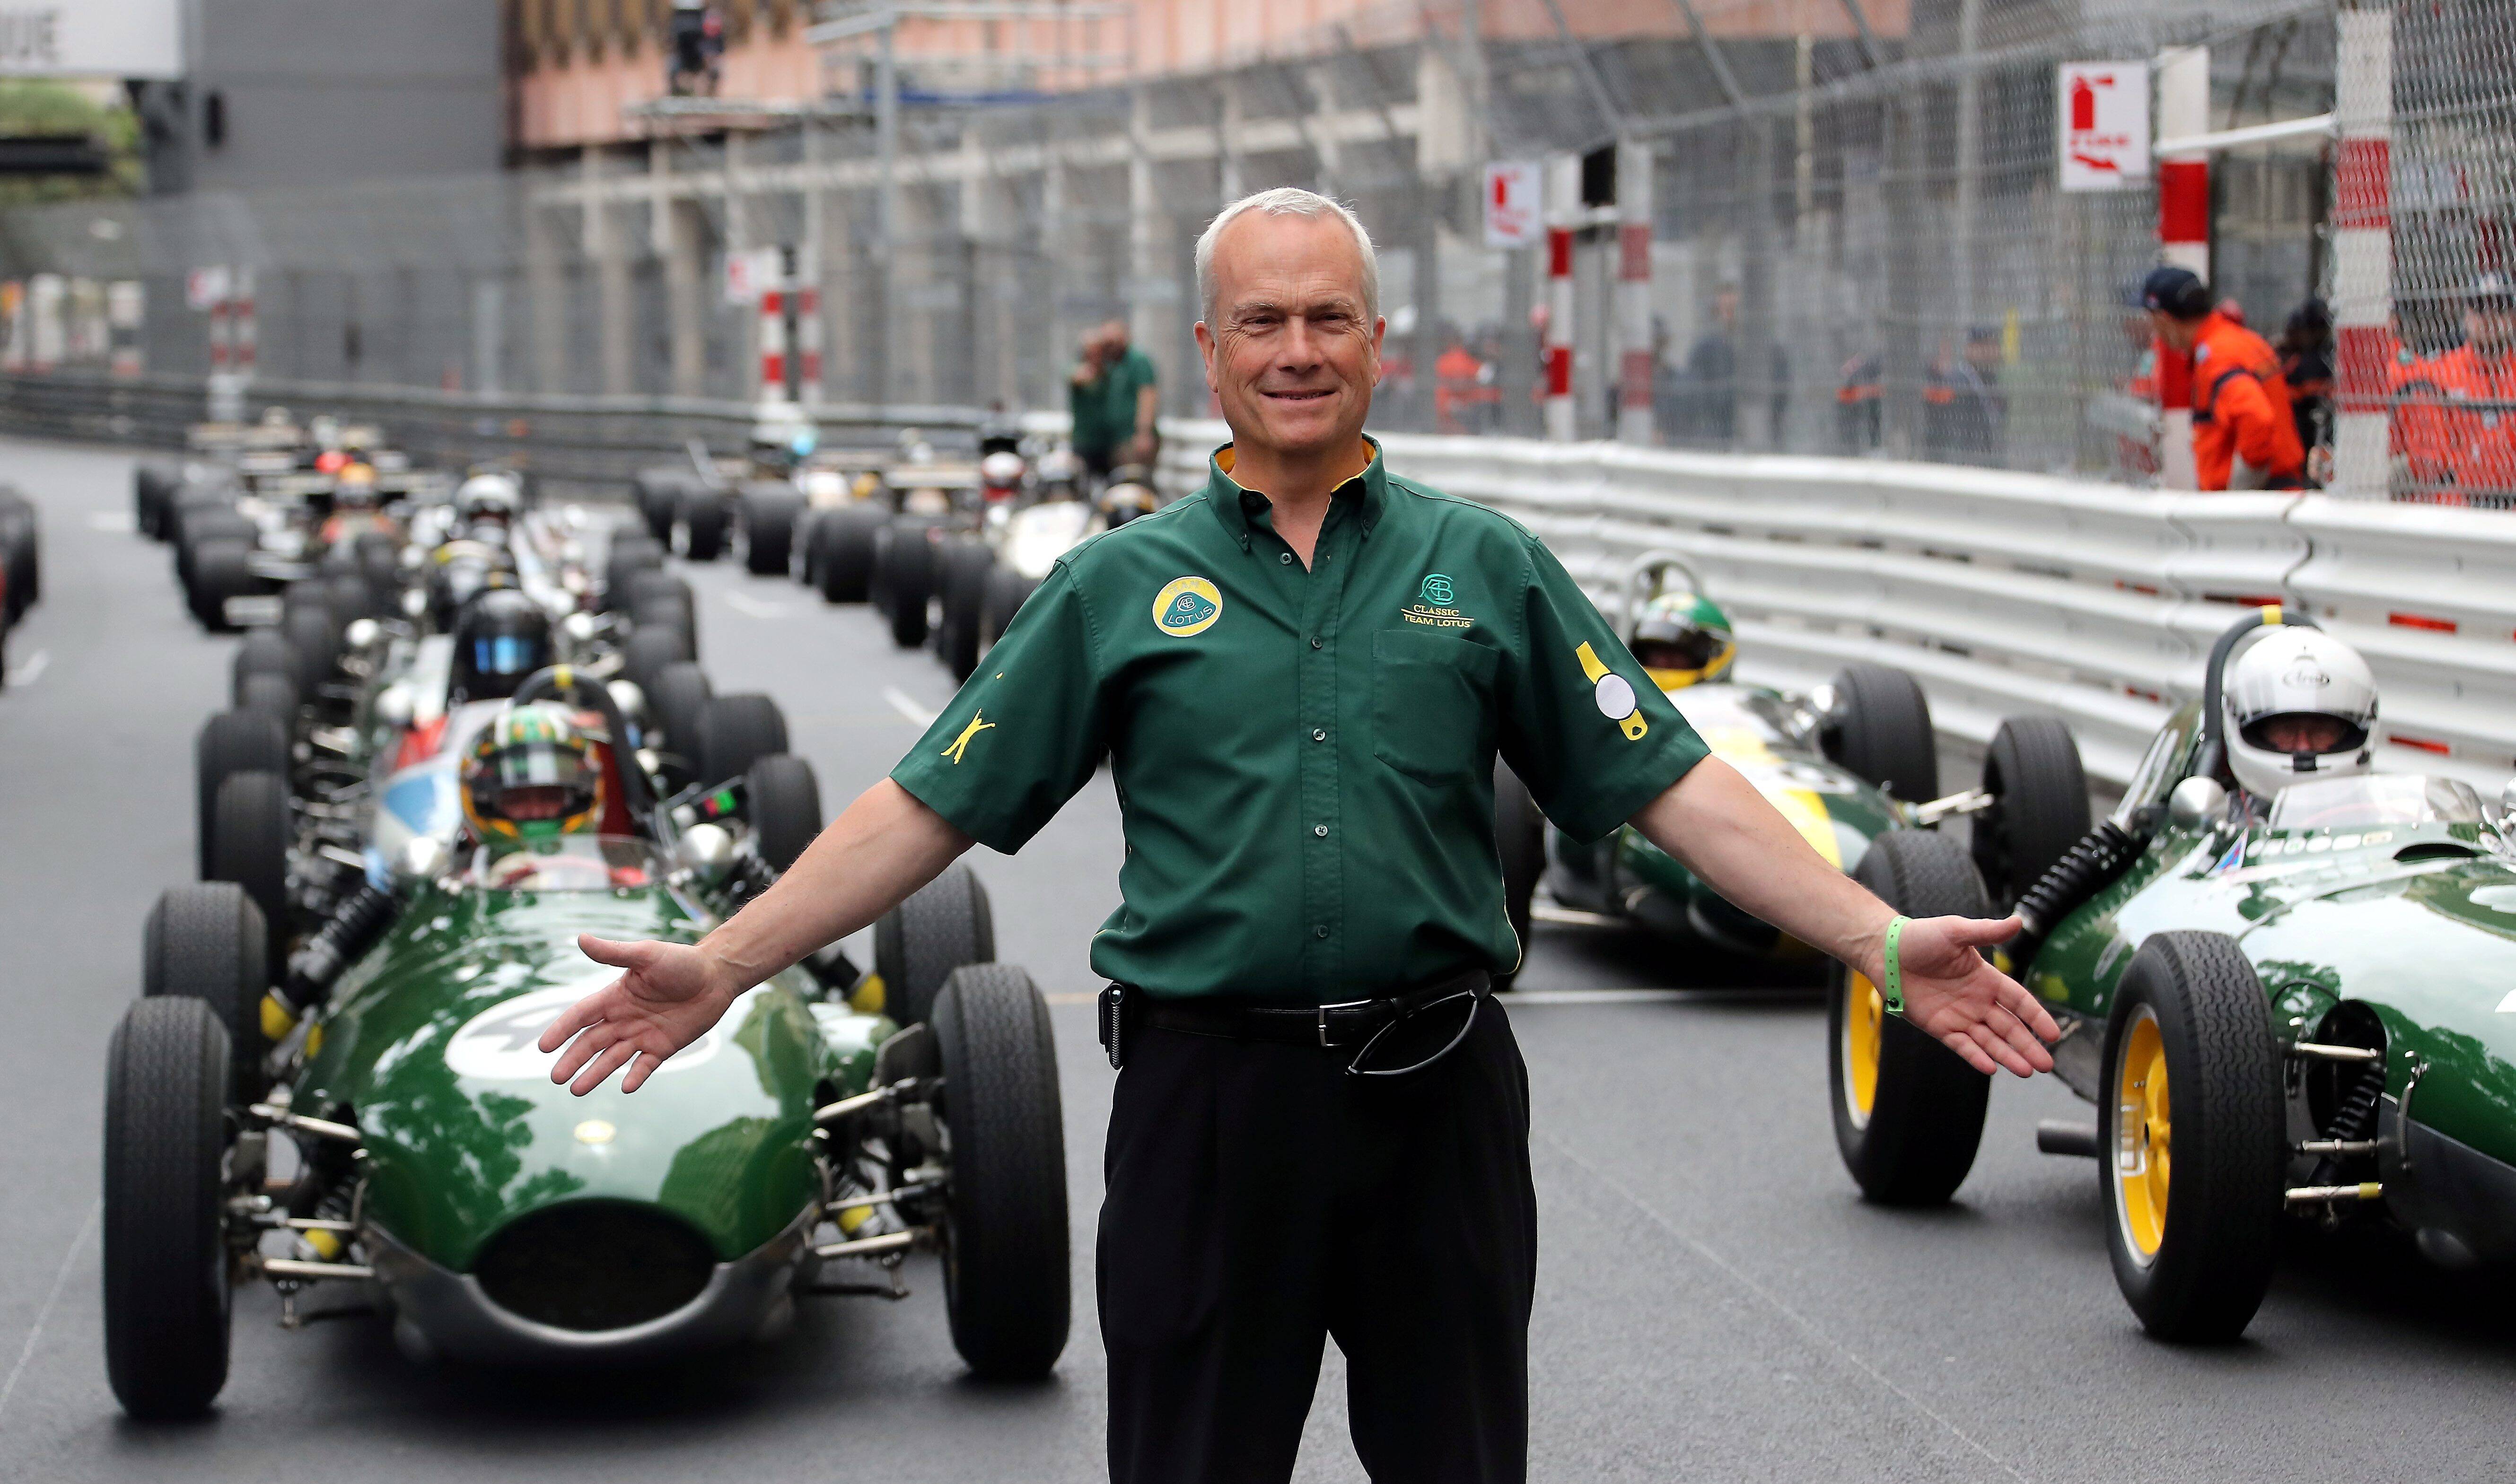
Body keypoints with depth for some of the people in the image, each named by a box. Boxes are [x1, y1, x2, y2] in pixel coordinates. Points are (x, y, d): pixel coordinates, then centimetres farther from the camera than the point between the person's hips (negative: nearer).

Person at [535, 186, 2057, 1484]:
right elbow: (928, 806, 5)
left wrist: (1884, 940, -7)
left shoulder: (1487, 567, 6)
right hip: (1208, 1092, 0)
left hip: (1436, 1087, 0)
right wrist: (724, 965, -1)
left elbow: (1675, 785, 3)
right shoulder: (1122, 588, 5)